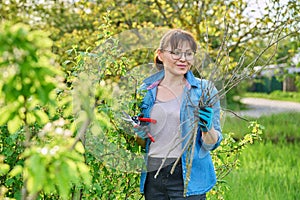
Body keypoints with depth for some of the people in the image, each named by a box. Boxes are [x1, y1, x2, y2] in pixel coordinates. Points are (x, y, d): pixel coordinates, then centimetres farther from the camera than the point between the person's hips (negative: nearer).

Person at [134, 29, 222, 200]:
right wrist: (139, 132, -6)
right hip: (152, 176, 3)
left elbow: (211, 144, -2)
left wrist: (208, 128, -22)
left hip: (188, 178, -3)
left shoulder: (205, 90, -3)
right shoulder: (146, 90, 5)